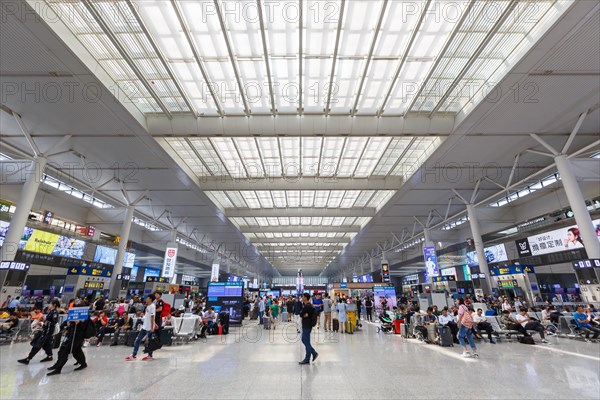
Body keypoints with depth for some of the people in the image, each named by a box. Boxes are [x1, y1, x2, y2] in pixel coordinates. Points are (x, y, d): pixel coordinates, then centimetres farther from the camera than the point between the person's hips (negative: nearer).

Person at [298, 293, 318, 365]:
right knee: (304, 340, 18)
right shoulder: (309, 305, 11)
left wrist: (303, 315, 0)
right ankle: (314, 353, 23)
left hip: (307, 326, -10)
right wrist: (304, 315, -11)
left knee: (306, 342, 1)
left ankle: (307, 359, 12)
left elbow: (301, 314, -18)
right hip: (306, 326, 10)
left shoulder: (307, 306, -21)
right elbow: (301, 314, 8)